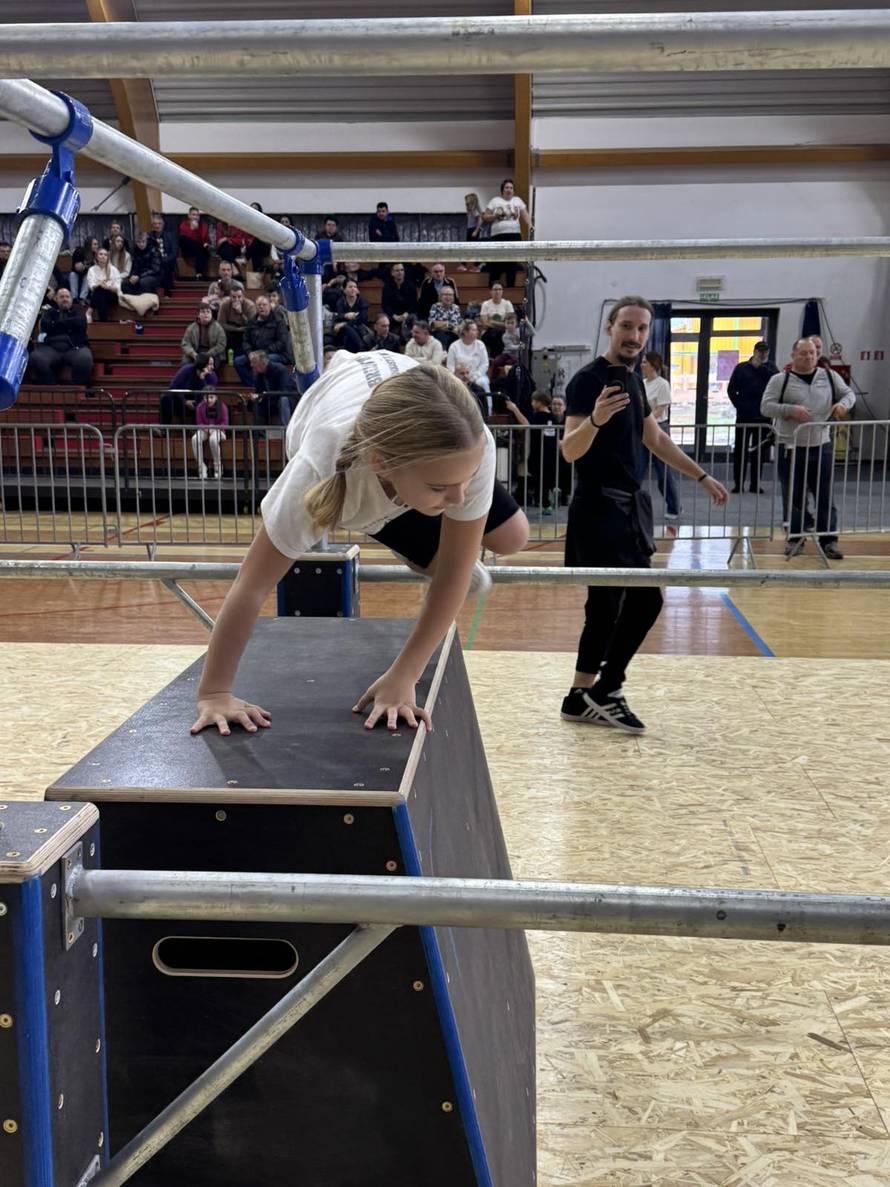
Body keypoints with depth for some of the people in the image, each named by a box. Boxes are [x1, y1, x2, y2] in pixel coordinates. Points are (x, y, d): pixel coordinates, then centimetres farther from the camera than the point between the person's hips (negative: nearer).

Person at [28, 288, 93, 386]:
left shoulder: (77, 310, 22)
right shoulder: (50, 312, 24)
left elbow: (79, 322, -1)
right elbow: (45, 325, 3)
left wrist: (57, 324, 6)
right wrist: (69, 326, 3)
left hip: (75, 347, -1)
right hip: (51, 347, 1)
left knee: (85, 358, -38)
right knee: (36, 358, -32)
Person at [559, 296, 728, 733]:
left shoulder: (632, 381, 14)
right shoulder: (589, 380, -13)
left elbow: (656, 439, 26)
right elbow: (570, 450, -22)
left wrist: (702, 476, 27)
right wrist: (595, 419, -41)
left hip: (629, 507, 9)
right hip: (599, 508, -9)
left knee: (644, 601, 11)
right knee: (606, 606, -9)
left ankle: (602, 691, 20)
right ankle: (584, 696, 6)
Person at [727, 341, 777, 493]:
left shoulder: (770, 367, 10)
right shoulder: (741, 368, 6)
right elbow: (731, 390, 5)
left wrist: (760, 367, -9)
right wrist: (739, 405, -4)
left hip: (763, 417, 1)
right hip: (744, 416, -1)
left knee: (760, 451, 4)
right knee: (740, 449, 0)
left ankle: (755, 484, 11)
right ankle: (738, 483, 5)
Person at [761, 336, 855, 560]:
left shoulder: (830, 376, 8)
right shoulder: (780, 380, -1)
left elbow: (849, 393, 17)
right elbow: (766, 407, -6)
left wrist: (844, 403, -6)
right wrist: (790, 410, -21)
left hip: (822, 447, 2)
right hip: (790, 449, -2)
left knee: (825, 497, 3)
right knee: (794, 498, 6)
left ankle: (829, 541, 8)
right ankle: (796, 538, 20)